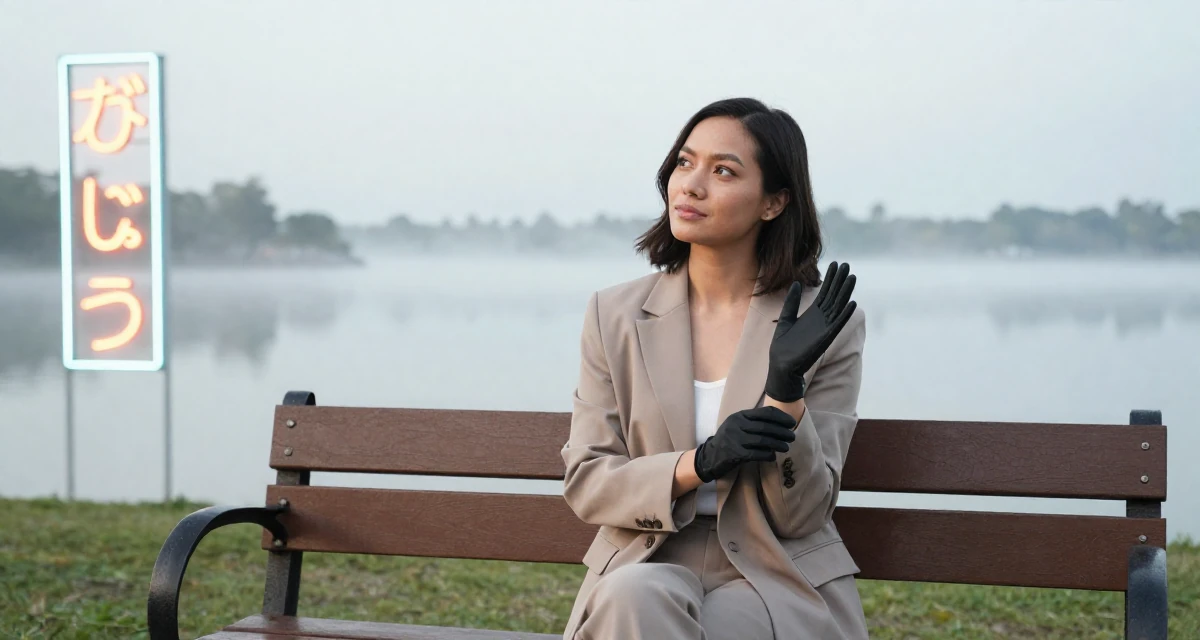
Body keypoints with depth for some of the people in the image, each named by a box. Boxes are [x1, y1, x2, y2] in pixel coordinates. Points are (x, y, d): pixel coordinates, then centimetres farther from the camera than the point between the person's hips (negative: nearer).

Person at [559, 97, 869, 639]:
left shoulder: (824, 326, -3)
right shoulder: (615, 315, 3)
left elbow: (801, 514, -5)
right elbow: (584, 484, 1)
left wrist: (786, 386, -21)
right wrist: (700, 463, -16)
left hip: (775, 580, -2)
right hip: (644, 567, 2)